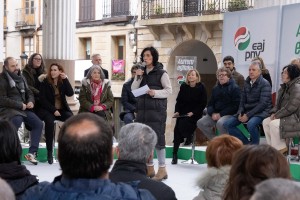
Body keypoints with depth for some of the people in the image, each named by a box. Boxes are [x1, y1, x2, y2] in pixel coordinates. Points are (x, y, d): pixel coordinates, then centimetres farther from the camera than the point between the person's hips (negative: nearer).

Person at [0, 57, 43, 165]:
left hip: (23, 108, 8)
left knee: (38, 124, -8)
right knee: (17, 120, -37)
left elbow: (29, 92, 22)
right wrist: (20, 105, -17)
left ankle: (32, 153, -7)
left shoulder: (20, 77, 15)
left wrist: (31, 101, -2)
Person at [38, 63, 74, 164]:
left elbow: (70, 93, -5)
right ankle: (49, 152, -31)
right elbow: (43, 100, -5)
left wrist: (65, 79, -10)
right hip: (48, 110, -3)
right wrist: (53, 110, -14)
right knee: (49, 121, -36)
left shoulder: (63, 82, 10)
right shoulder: (45, 82, 1)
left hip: (62, 109, 3)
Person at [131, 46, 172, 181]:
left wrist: (155, 93, -19)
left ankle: (162, 169, -1)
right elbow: (133, 90, 8)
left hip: (156, 110, -6)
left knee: (157, 137, -8)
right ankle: (149, 168, 16)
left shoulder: (161, 73, -3)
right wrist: (138, 77, -5)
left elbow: (169, 90, -5)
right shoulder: (141, 73, 13)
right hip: (142, 109, 6)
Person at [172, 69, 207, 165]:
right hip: (182, 112, 4)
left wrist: (193, 112, -16)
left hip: (194, 114, -4)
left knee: (183, 124, -28)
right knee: (177, 129, -14)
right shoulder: (183, 86, 6)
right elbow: (178, 100, 8)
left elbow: (203, 103, -6)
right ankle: (174, 155, -8)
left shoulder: (201, 87, -5)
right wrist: (177, 111, -8)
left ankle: (189, 137, 8)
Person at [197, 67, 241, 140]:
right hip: (216, 114, 7)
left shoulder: (234, 88, -4)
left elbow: (235, 105, -13)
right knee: (200, 123, -11)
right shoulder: (215, 88, 16)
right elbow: (210, 104, 15)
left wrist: (221, 114, -16)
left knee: (220, 123, -37)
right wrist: (213, 113, -8)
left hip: (229, 114, -7)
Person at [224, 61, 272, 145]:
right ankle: (246, 142, 2)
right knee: (227, 124, -7)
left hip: (261, 111, -7)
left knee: (251, 124, -38)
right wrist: (240, 113, -4)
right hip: (247, 111, 7)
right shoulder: (247, 83, 12)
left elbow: (263, 103, -16)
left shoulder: (264, 84, -9)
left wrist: (248, 115, -19)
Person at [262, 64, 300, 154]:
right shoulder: (284, 87, 14)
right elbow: (278, 104, 19)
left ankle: (281, 149, -13)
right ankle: (272, 147, -1)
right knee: (266, 121, -2)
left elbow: (291, 107, -24)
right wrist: (274, 113, -2)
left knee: (274, 124, -27)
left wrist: (277, 115, -18)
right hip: (285, 116, 10)